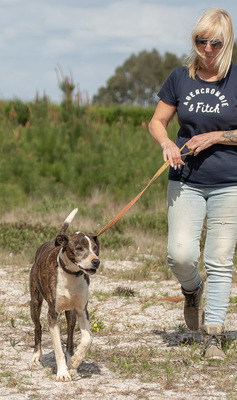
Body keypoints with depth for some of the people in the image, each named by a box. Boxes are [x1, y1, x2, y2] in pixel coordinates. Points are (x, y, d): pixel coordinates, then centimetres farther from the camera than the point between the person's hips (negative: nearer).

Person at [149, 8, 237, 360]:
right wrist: (167, 143, -9)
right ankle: (192, 290, 22)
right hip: (186, 181, 2)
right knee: (181, 254, -13)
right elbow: (157, 122, 11)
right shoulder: (181, 77, 4)